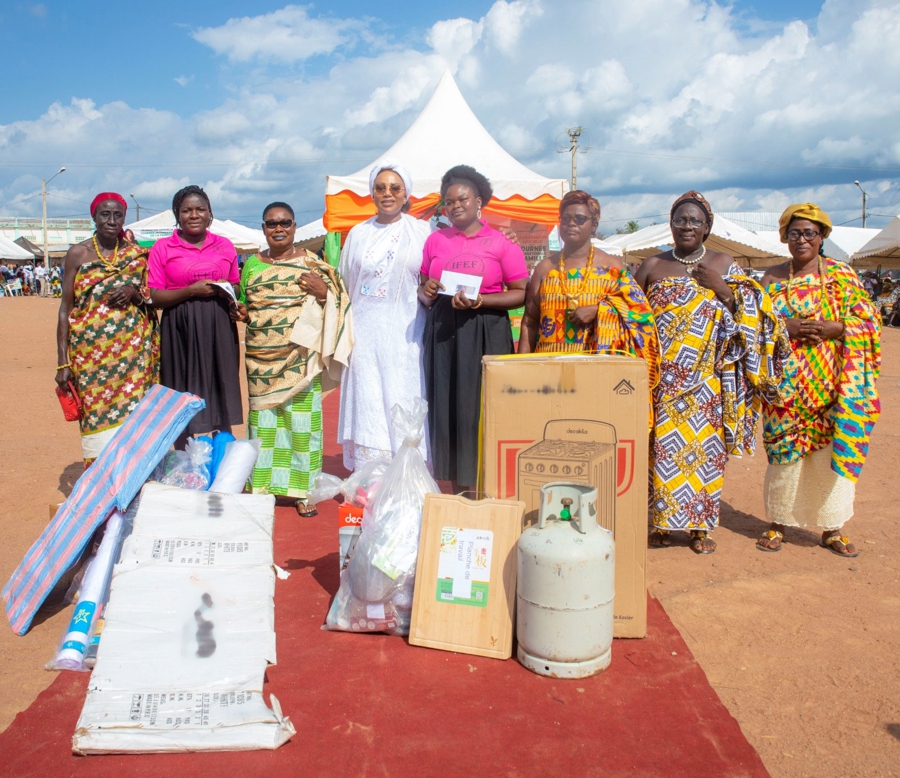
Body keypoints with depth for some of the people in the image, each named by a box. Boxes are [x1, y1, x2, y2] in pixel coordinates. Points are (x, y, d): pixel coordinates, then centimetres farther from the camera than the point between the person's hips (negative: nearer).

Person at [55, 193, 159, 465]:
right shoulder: (78, 253, 4)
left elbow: (154, 299, 15)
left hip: (134, 352, 1)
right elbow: (65, 309, 2)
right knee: (97, 421, -2)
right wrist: (62, 362, -3)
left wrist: (135, 294, -9)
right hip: (92, 353, -1)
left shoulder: (137, 255, 8)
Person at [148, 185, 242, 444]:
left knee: (220, 397, 4)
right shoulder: (162, 248, 4)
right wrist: (191, 290, -15)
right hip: (180, 331, -2)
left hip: (219, 330, 2)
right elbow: (156, 297, -1)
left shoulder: (225, 245, 11)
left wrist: (228, 293, -3)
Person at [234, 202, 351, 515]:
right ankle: (262, 486, 18)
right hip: (261, 358, 3)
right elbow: (243, 303, 21)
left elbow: (339, 299, 5)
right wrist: (240, 312, 0)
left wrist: (323, 292, -15)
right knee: (262, 419, 7)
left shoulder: (311, 263, 3)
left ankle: (301, 490, 10)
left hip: (299, 357, -2)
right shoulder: (251, 264, 11)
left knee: (301, 421, -2)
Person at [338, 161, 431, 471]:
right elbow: (345, 285, 18)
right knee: (366, 406, 0)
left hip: (404, 335, -2)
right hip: (365, 335, 3)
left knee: (403, 407, -3)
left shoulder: (420, 232, 6)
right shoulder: (358, 233, 14)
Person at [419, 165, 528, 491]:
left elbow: (521, 293, -4)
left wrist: (480, 301, -16)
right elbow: (422, 287, 18)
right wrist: (426, 293, -5)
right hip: (442, 333, 3)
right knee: (446, 408, 3)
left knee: (482, 409, -3)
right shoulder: (435, 240, 12)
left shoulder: (501, 244, 1)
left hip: (485, 334, -3)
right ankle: (456, 492, 14)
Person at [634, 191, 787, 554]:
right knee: (663, 446, -1)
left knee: (704, 446, 2)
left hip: (708, 377, 1)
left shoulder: (725, 264, 9)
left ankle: (700, 525, 14)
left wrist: (722, 288, -8)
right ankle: (663, 522, 12)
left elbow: (751, 316, 7)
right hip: (664, 378, 0)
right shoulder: (652, 266, 7)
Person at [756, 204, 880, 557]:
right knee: (784, 448, 1)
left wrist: (832, 328, -16)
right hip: (787, 382, 0)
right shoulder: (773, 277, 8)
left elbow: (868, 320, 0)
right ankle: (779, 522, 14)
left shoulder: (842, 275, 5)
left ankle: (832, 527, 15)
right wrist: (785, 328, -15)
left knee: (832, 449, 2)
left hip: (830, 382, 0)